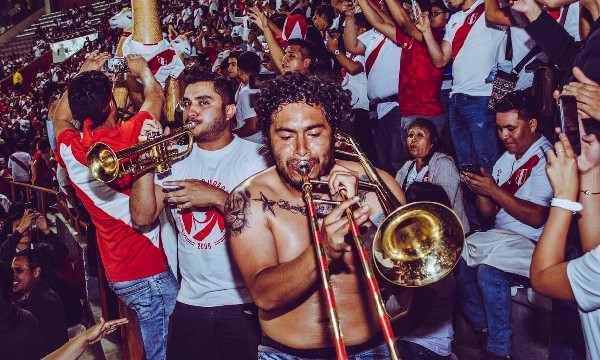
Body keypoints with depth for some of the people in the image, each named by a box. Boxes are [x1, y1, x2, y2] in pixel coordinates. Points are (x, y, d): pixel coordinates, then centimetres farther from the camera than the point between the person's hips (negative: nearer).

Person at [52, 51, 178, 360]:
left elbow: (60, 116, 22)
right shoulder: (128, 137, -17)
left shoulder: (69, 148, -3)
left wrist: (82, 74, 25)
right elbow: (156, 97, 3)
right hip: (148, 269, -6)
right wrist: (142, 69, 21)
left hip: (116, 272, 7)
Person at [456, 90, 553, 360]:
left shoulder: (547, 160, -12)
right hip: (501, 235, 9)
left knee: (489, 272, -30)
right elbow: (488, 211, 13)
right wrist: (480, 190, -8)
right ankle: (482, 329, 7)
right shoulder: (507, 158, 15)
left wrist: (494, 190, -19)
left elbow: (536, 218, -22)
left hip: (535, 244, -8)